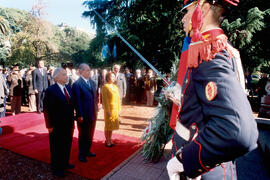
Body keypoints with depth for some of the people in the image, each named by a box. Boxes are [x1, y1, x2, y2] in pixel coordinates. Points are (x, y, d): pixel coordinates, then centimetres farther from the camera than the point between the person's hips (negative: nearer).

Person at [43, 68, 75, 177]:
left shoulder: (68, 88, 5)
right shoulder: (51, 90, -14)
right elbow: (47, 109, -14)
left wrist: (72, 121, 8)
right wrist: (49, 126, -14)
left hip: (69, 124, 6)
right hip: (57, 126, -6)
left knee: (67, 145, 20)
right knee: (57, 147, 11)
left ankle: (65, 163, 40)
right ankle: (56, 168, 30)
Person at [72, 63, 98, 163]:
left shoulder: (92, 83, 8)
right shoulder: (77, 84, -14)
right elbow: (77, 101, -15)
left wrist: (96, 110, 9)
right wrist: (79, 115, -16)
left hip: (92, 114, 6)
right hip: (83, 116, -6)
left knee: (90, 135, 18)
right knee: (83, 135, 10)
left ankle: (87, 151, 36)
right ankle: (81, 154, 28)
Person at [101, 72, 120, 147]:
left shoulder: (115, 87, 10)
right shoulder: (105, 87, -10)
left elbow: (118, 98, 11)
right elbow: (104, 100, -13)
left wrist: (119, 109, 8)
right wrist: (107, 110, -16)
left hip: (115, 109, 6)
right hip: (109, 109, -6)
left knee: (112, 125, 14)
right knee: (108, 125, 6)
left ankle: (110, 140, 27)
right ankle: (107, 141, 20)